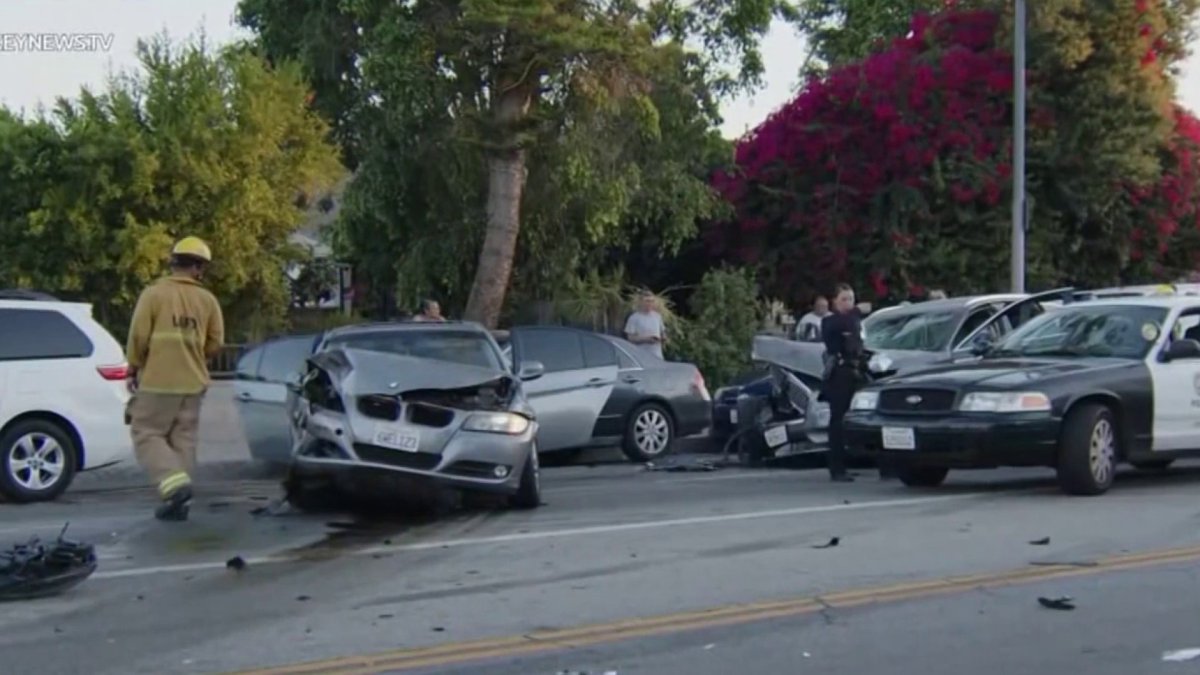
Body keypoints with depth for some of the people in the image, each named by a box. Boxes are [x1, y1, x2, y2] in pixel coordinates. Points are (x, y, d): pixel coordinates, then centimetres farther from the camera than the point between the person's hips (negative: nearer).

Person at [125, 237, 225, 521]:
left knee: (147, 435, 4)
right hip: (193, 382, 4)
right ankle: (178, 503, 11)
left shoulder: (154, 294, -6)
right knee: (183, 440, 11)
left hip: (157, 380, -4)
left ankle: (176, 484, -14)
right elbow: (215, 343, 4)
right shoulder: (208, 300, 3)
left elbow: (139, 336, -8)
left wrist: (134, 368, 8)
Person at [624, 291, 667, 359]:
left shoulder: (657, 316, 12)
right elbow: (630, 338, -8)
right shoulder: (634, 318, -5)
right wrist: (646, 339, -19)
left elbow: (663, 333, 20)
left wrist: (663, 337, -3)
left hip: (657, 356, 5)